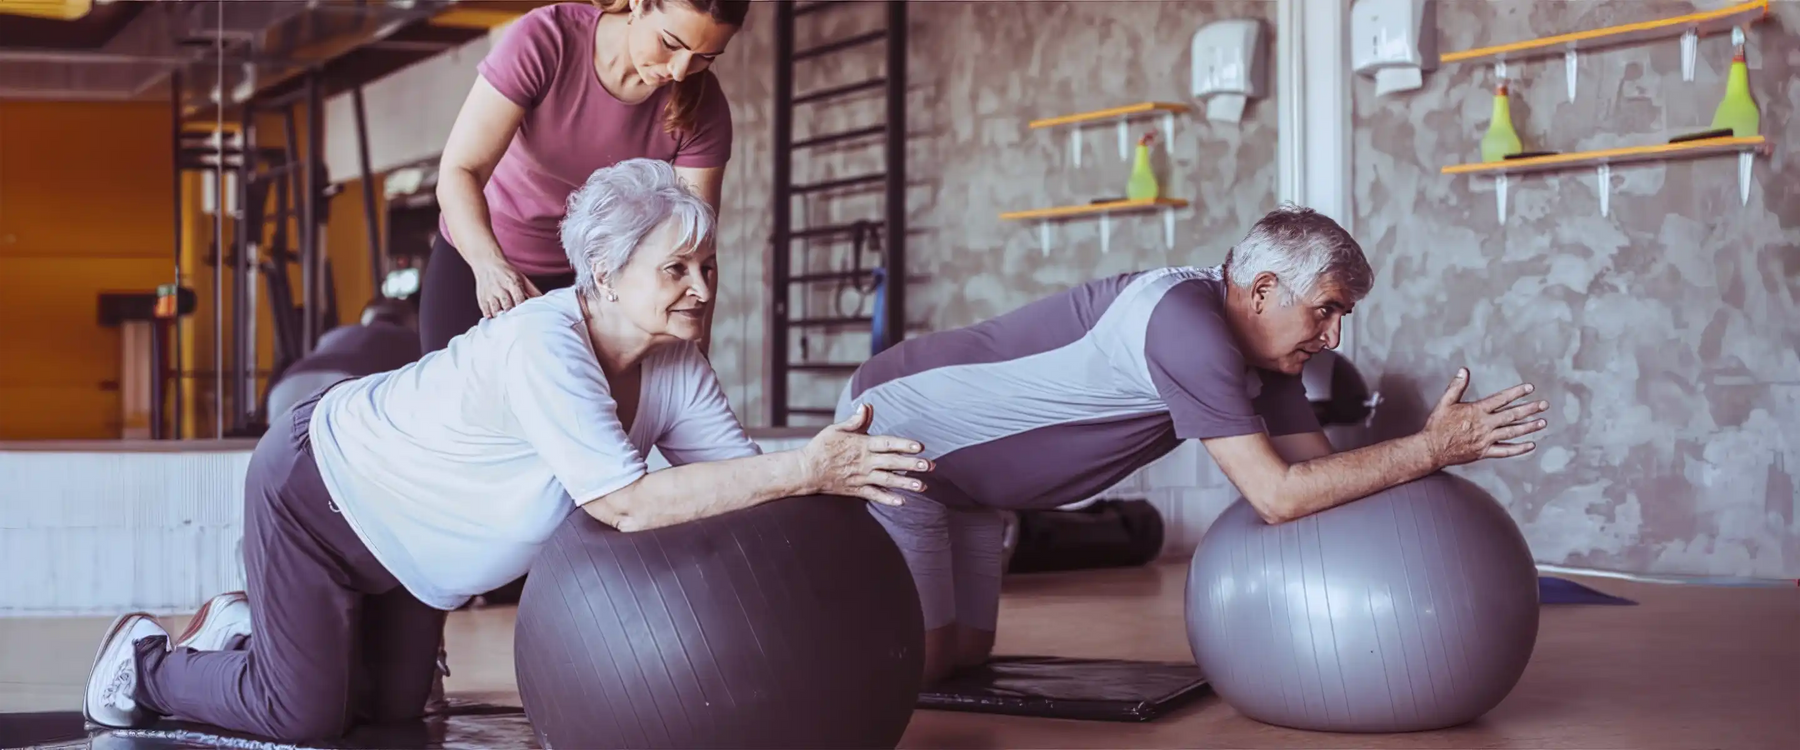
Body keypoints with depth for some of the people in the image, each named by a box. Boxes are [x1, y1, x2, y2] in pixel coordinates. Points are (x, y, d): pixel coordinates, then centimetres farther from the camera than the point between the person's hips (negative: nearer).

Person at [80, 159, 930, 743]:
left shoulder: (676, 368, -17)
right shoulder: (543, 346, -40)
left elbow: (739, 464, -20)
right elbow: (626, 501, -47)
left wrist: (828, 463, -39)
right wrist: (801, 470, -50)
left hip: (402, 534, 8)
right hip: (314, 486, -8)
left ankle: (248, 627, 39)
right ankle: (143, 661, 24)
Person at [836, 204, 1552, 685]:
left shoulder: (1257, 345, -3)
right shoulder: (1186, 324, -32)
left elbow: (1318, 462, -3)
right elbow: (1277, 495, -35)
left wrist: (1438, 439, -16)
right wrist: (1429, 448, -31)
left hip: (960, 473, 9)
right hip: (893, 423, -9)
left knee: (965, 650, 11)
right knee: (914, 661, -14)